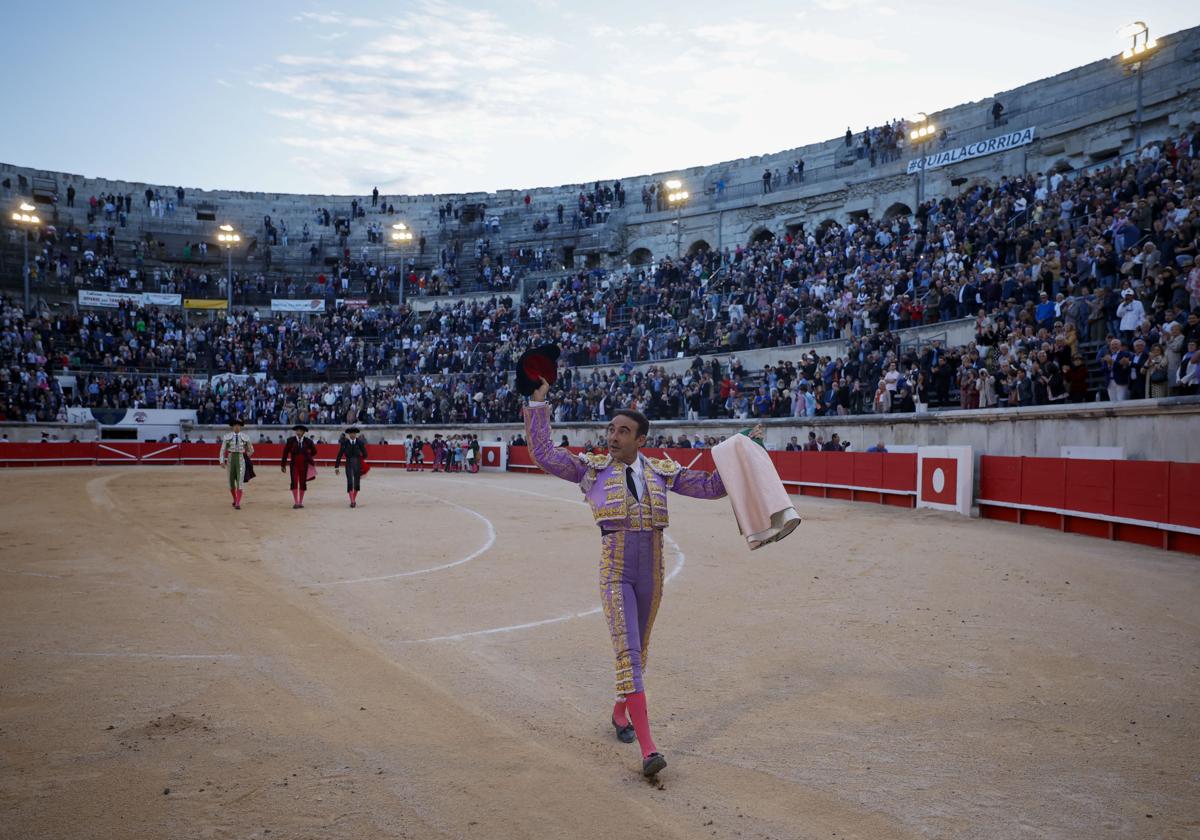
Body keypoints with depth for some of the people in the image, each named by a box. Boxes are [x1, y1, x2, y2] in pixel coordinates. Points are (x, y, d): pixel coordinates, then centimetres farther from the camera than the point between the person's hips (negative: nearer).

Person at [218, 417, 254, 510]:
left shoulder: (245, 437, 0)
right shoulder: (227, 437, -1)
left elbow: (251, 450, 13)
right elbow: (222, 450, -1)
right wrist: (222, 461, -11)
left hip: (241, 461, -1)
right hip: (230, 460, 1)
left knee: (240, 483, -11)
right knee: (231, 483, 11)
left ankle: (238, 504, -12)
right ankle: (235, 500, 35)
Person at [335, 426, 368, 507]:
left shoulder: (360, 442, -2)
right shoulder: (345, 443, -4)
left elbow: (365, 454, 5)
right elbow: (339, 455, -1)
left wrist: (364, 466, 3)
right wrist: (336, 467, -1)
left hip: (358, 464, 1)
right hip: (349, 464, -1)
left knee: (357, 483, 7)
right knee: (350, 483, -9)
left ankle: (354, 500, 24)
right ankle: (352, 501, -7)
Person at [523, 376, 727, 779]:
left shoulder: (661, 470, 5)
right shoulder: (592, 468, 0)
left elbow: (710, 486, 6)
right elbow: (544, 454, -5)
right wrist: (538, 403, -6)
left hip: (651, 574, 4)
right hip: (614, 573, -3)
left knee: (638, 650, 18)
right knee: (627, 653, -14)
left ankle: (620, 712, 44)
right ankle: (648, 749, -17)